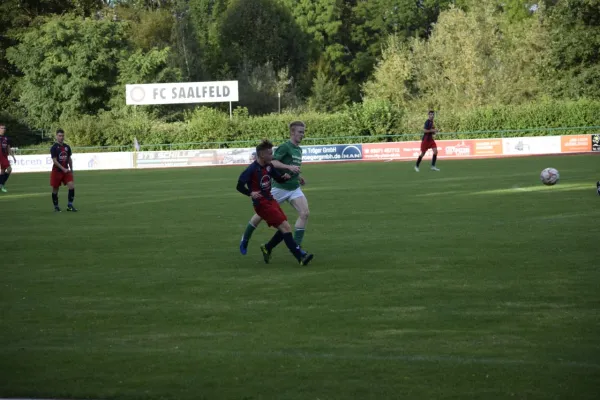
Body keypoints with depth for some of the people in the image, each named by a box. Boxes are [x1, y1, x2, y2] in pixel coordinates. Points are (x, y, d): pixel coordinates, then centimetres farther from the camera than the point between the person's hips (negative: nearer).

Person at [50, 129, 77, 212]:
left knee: (72, 186, -11)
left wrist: (71, 169, 14)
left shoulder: (67, 147, 7)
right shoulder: (54, 147, -10)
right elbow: (54, 161, -15)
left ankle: (70, 205, -4)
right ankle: (56, 207, 18)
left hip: (66, 170, 4)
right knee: (55, 189, 4)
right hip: (57, 171, -4)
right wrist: (63, 169, -20)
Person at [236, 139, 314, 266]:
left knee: (284, 229, 8)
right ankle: (301, 257, -15)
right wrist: (251, 193, -37)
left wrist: (286, 177, -5)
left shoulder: (269, 166, 6)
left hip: (271, 200, 9)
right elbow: (239, 186, -19)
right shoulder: (252, 169, -17)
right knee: (286, 228, -15)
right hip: (262, 204, -9)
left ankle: (267, 248, 29)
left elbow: (279, 179, 18)